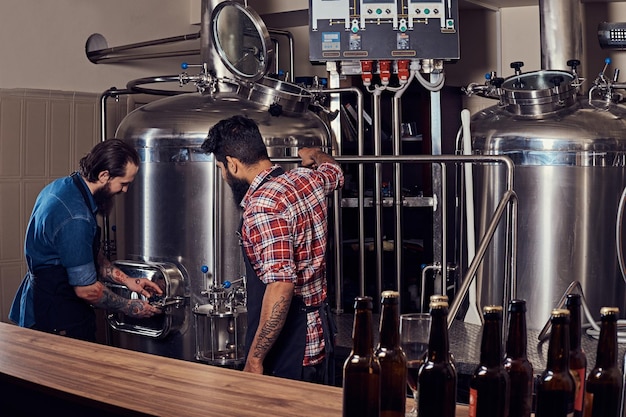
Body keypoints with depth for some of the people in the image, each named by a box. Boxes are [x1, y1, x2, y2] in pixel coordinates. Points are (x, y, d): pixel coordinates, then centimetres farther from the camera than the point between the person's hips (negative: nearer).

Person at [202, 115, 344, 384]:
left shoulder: (262, 207, -22)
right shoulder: (308, 179, 4)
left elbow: (281, 287, -29)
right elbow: (334, 171, 30)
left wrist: (254, 360, -25)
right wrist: (314, 155, 53)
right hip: (320, 336, 9)